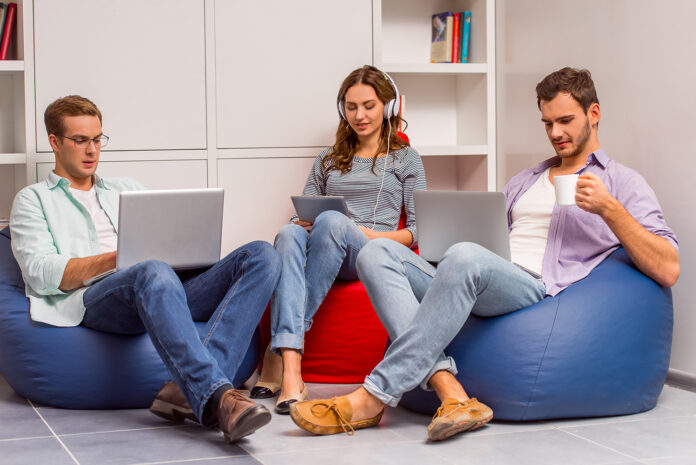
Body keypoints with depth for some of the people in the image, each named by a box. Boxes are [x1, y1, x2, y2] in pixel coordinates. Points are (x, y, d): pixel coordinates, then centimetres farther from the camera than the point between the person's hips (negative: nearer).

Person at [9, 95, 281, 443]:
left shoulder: (129, 190, 36)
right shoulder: (33, 200, 20)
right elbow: (41, 274, 2)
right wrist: (117, 257, -13)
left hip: (166, 294, 6)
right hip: (96, 299, -5)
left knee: (261, 255, -20)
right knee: (154, 274, -41)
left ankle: (191, 390, -38)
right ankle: (218, 399, -55)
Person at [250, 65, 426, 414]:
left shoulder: (405, 159, 19)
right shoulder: (328, 161, 29)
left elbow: (417, 230, 11)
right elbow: (304, 212, 23)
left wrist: (377, 235, -9)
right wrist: (301, 222, -2)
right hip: (323, 255, 3)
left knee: (332, 221, -37)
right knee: (289, 233, -35)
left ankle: (277, 355, -36)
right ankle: (291, 371, -50)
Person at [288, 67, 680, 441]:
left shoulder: (621, 182, 12)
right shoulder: (524, 181, 33)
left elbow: (668, 270, -2)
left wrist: (609, 209, -13)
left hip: (536, 288, -7)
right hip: (476, 286, 7)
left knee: (466, 259, -39)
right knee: (378, 253, -16)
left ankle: (374, 398, -36)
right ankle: (449, 391, -33)